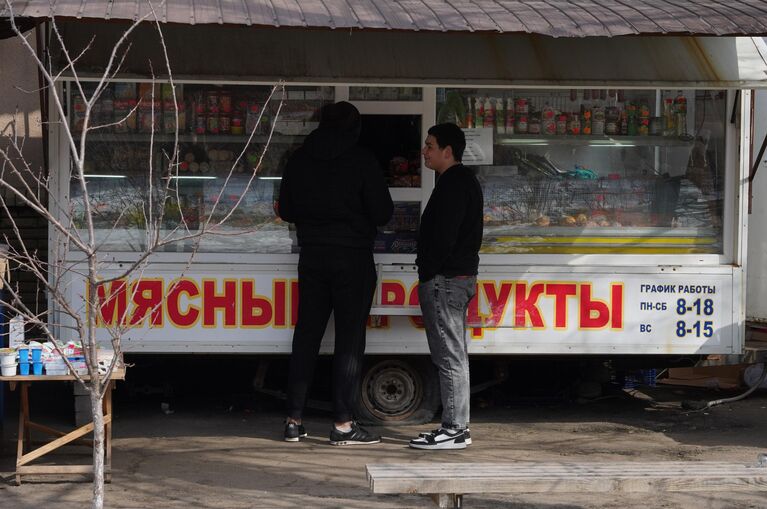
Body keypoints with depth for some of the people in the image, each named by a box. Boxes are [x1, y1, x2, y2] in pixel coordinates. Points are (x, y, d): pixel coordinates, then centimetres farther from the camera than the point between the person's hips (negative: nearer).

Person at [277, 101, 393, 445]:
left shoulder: (298, 161, 4)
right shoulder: (362, 161, -9)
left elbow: (286, 211, 10)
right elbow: (382, 213, -9)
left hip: (312, 258, 4)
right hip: (353, 259, -4)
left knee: (306, 337, 10)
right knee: (349, 340, 0)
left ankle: (294, 420, 9)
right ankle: (342, 425, -2)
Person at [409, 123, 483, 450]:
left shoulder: (453, 185, -15)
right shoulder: (465, 182, 19)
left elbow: (443, 237, -21)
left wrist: (428, 273, -14)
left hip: (445, 279, -11)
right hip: (459, 276, 11)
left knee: (450, 356, -8)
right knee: (453, 355, 13)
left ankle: (454, 429, -7)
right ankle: (457, 426, 17)